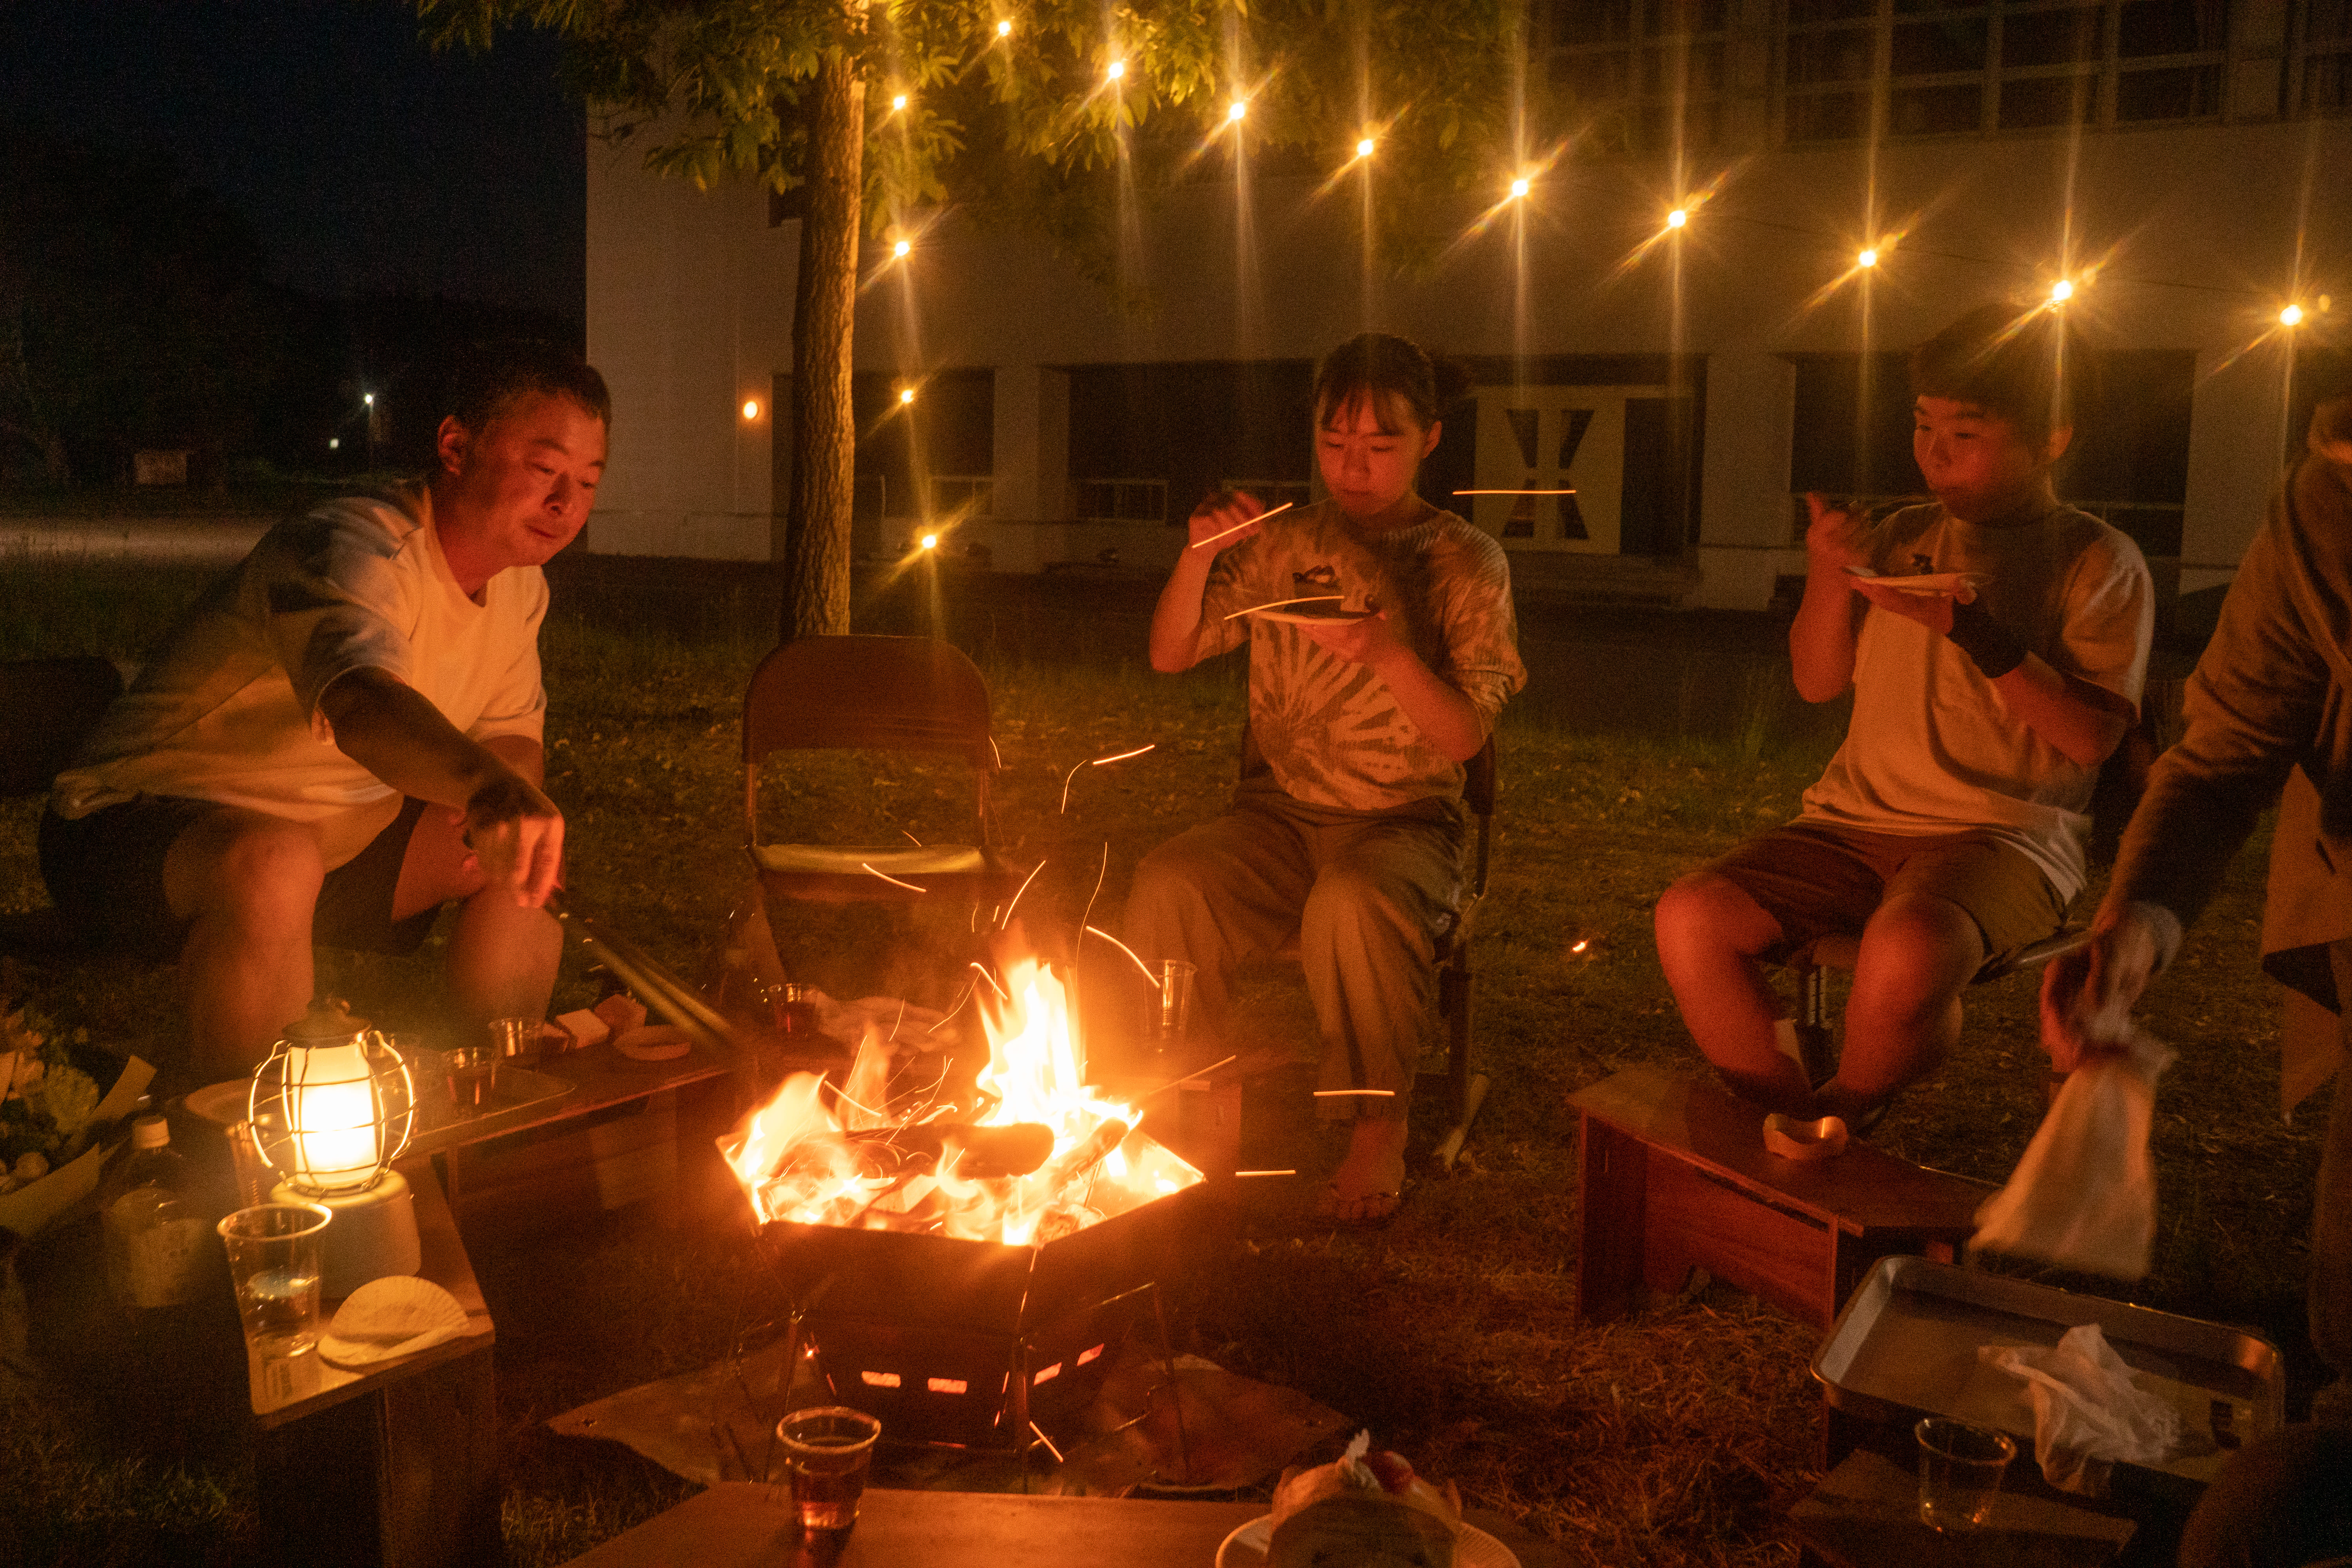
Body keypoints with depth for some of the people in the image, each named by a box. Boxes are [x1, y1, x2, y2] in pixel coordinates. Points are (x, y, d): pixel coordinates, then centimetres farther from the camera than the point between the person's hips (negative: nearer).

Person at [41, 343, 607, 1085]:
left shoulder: (520, 585, 2)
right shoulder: (357, 548, -26)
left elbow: (515, 741, 10)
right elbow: (360, 702, -47)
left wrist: (507, 791, -16)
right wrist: (487, 785, -68)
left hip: (335, 838, 8)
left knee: (524, 854, -7)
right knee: (277, 863, -39)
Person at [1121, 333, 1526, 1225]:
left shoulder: (1465, 562, 2)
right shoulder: (1283, 545, 12)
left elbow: (1465, 735, -7)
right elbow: (1170, 655, 8)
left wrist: (1387, 654, -26)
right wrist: (1199, 558, -10)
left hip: (1405, 823, -3)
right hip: (1280, 816, 3)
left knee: (1354, 904, -38)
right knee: (1166, 886, -27)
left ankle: (1380, 1126, -17)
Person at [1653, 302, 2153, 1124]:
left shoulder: (2099, 562, 2)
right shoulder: (1901, 538, 16)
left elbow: (2091, 735, -10)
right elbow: (1819, 681, 15)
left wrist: (1968, 627, -20)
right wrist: (1830, 580, -4)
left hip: (2005, 835, -5)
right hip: (1858, 820, 5)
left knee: (1905, 955, -38)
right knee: (1690, 919, -21)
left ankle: (1836, 1115, -5)